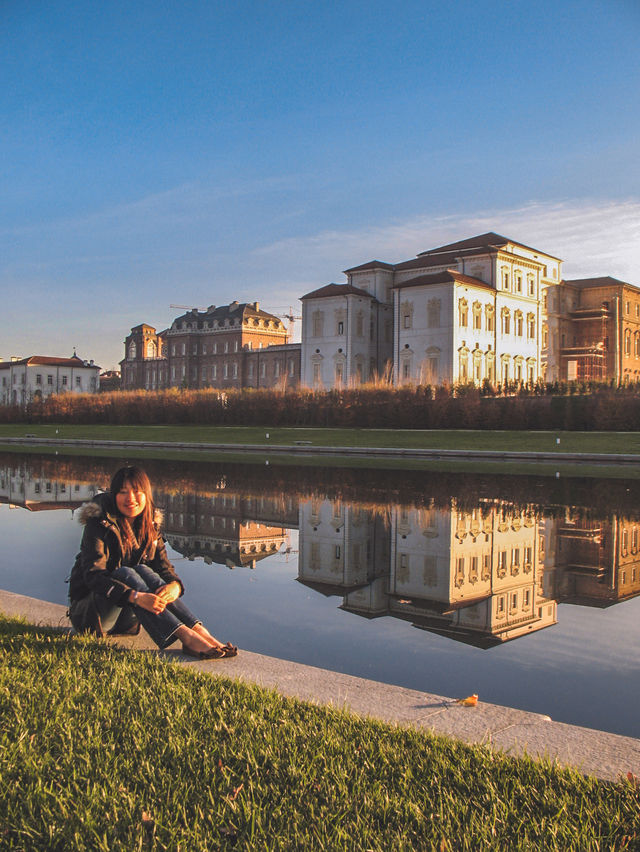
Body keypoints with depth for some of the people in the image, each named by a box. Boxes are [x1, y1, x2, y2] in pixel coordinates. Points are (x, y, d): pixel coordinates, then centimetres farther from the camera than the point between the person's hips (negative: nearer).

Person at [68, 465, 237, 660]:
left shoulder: (150, 527, 3)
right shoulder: (99, 524, -14)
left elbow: (165, 568, -2)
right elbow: (93, 575, -26)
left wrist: (174, 586, -28)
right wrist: (136, 597, -41)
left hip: (124, 618, 4)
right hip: (87, 610, -4)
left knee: (144, 570, -25)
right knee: (125, 573, -31)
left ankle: (199, 630, -40)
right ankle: (186, 636, -47)